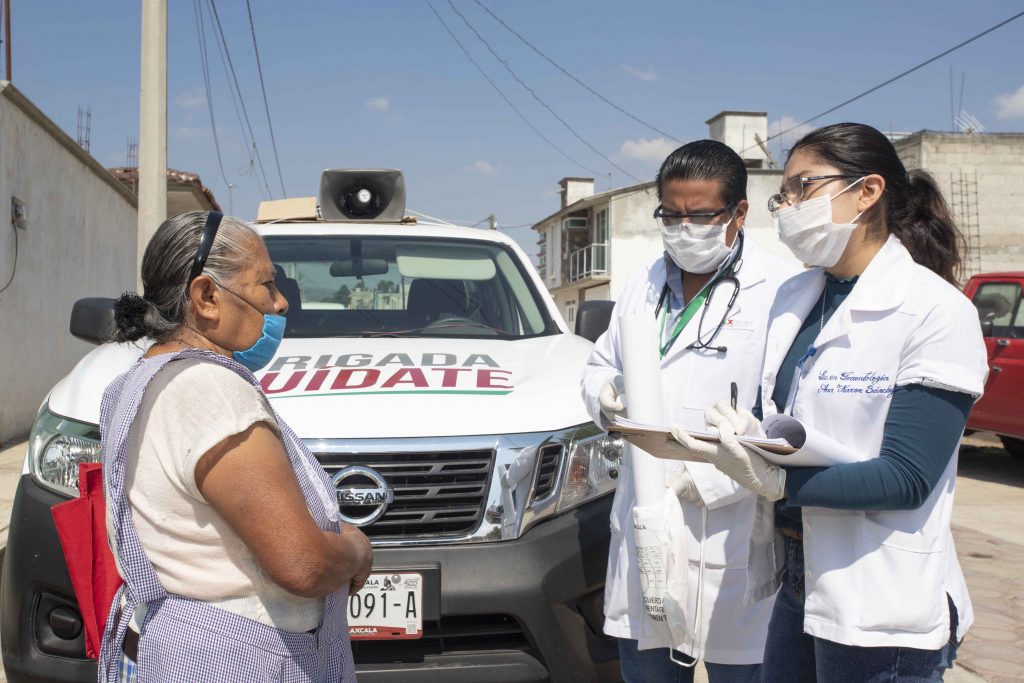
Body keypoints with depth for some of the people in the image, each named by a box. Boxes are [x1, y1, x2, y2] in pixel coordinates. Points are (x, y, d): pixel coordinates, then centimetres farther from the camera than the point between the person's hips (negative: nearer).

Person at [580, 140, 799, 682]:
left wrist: (704, 479, -22)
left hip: (733, 548, -6)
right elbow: (600, 364, 24)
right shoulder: (643, 286, 13)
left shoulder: (782, 292, -11)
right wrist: (606, 394, 0)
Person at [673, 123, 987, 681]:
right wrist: (744, 438, -13)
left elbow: (906, 478, -20)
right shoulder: (793, 298, 8)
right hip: (797, 581, 7)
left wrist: (777, 482, -31)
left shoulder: (937, 312, -14)